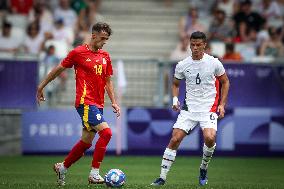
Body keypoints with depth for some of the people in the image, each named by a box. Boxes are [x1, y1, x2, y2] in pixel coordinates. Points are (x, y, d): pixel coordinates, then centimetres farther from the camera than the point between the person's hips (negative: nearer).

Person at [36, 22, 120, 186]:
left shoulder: (105, 57, 13)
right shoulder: (78, 52, -4)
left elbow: (108, 81, 20)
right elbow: (59, 69, 6)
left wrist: (114, 102, 10)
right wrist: (42, 86, 12)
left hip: (98, 104, 7)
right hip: (85, 101, -7)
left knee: (86, 142, 11)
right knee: (106, 132, -21)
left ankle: (62, 168, 30)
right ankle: (94, 173, -17)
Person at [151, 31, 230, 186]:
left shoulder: (214, 63, -3)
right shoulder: (182, 65, 2)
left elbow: (225, 82, 10)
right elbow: (175, 83, 19)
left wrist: (222, 105, 2)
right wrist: (175, 100, 1)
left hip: (209, 108, -2)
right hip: (189, 108, 2)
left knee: (210, 138, -25)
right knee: (175, 139, -8)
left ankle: (203, 168, 3)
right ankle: (162, 177, 0)